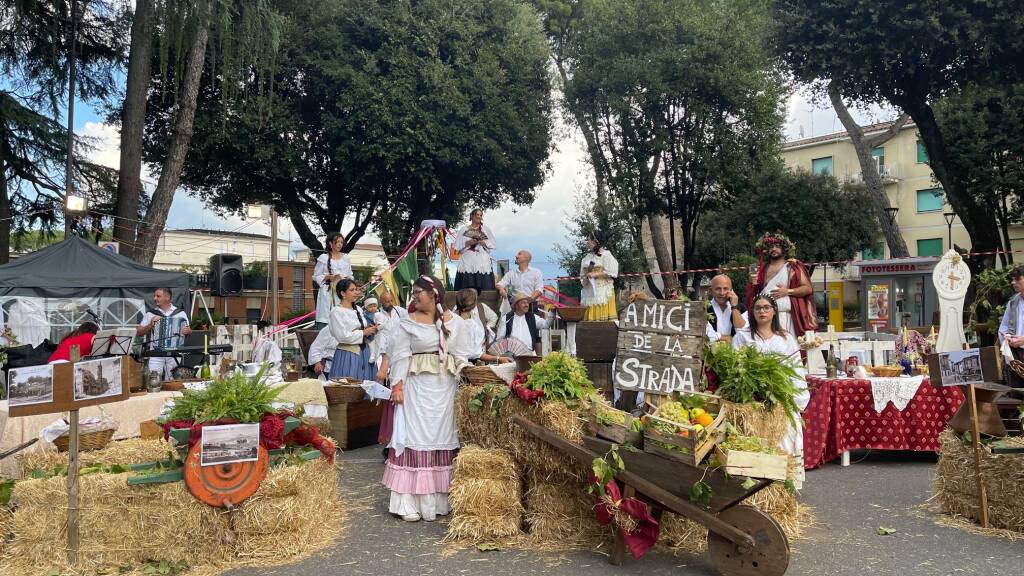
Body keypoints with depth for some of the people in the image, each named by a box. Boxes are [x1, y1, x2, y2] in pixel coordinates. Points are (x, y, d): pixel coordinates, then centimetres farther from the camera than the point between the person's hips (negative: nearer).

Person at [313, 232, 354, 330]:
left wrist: (347, 279, -3)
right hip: (328, 292, -3)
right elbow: (316, 276, 2)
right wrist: (329, 277, -13)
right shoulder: (323, 258, 2)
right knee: (325, 319, -10)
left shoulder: (346, 258, 14)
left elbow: (350, 276, 19)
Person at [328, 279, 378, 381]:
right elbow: (342, 336, -16)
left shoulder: (358, 309, 12)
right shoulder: (337, 311, -9)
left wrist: (370, 330, 2)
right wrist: (364, 332, -10)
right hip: (348, 354, -7)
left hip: (364, 352, 7)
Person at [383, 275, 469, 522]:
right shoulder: (408, 323, 3)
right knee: (416, 437, -3)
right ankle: (409, 502, 0)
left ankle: (440, 499, 15)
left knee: (443, 436, 6)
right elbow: (401, 355, -2)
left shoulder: (455, 322, 8)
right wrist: (397, 385, -10)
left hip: (446, 388, 2)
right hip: (417, 386, -2)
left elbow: (460, 355, 10)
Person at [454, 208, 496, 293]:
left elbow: (493, 245, 9)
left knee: (483, 290, -8)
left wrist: (483, 243, -7)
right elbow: (458, 246, 5)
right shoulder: (463, 230, 11)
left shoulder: (486, 229, 15)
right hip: (467, 264, -1)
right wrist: (468, 243, -9)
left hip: (483, 264, 1)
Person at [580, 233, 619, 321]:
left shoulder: (605, 254, 0)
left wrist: (595, 274, -14)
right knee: (590, 314, -1)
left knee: (602, 313, -11)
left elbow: (610, 272, -8)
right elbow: (582, 274, 22)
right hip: (589, 291, 5)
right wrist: (584, 279, 0)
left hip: (603, 290, -5)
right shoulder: (587, 257, 18)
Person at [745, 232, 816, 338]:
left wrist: (787, 291, -11)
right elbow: (752, 293, 23)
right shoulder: (762, 268, 16)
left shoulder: (792, 266, 6)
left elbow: (808, 288, 0)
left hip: (785, 316, -3)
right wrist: (753, 284, 2)